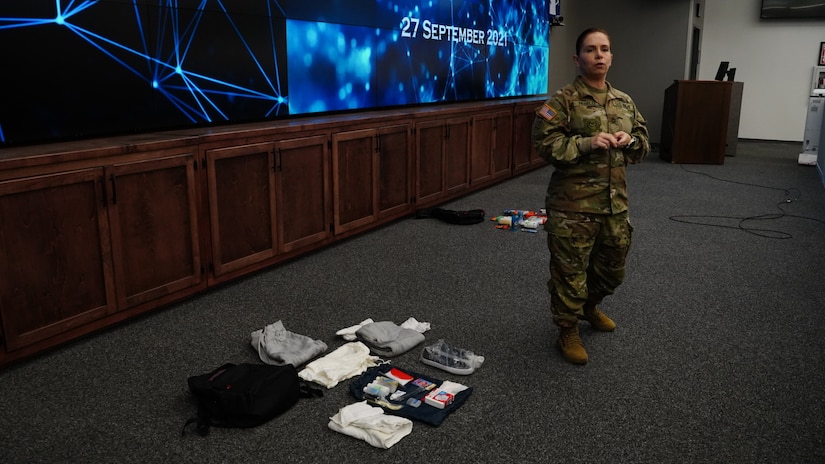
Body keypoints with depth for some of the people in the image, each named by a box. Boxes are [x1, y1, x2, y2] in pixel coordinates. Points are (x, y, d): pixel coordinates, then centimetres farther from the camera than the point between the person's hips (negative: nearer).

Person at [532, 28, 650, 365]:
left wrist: (630, 141, -4)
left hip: (615, 203, 7)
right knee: (570, 271, 2)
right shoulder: (564, 101, -8)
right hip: (573, 205, -6)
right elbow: (544, 143, -14)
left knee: (613, 267, 21)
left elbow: (644, 144, 19)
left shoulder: (624, 102, 11)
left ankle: (590, 306, 48)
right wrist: (586, 143, -24)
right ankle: (568, 330, 22)